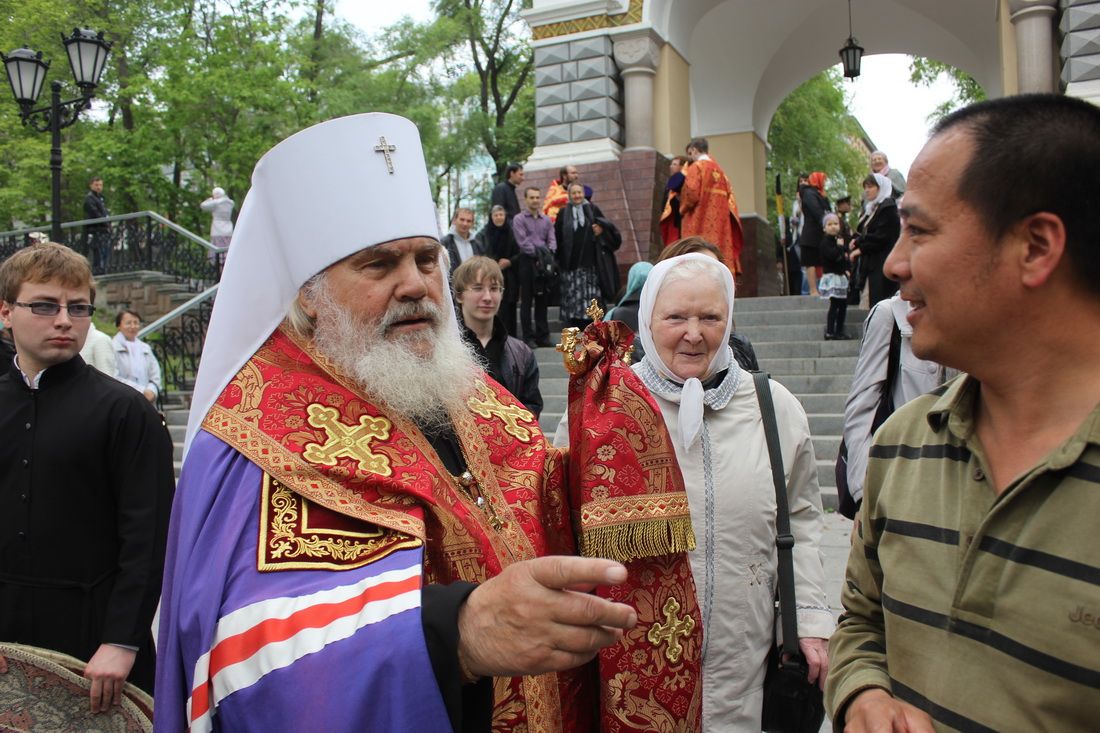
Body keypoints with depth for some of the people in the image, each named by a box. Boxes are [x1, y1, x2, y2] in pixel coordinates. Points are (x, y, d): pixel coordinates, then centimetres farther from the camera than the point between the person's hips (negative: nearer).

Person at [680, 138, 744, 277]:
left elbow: (691, 193, -13)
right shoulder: (719, 169, 18)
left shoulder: (696, 167, -3)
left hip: (700, 223, -7)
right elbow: (729, 197, 14)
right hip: (720, 222, 7)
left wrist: (683, 209, 3)